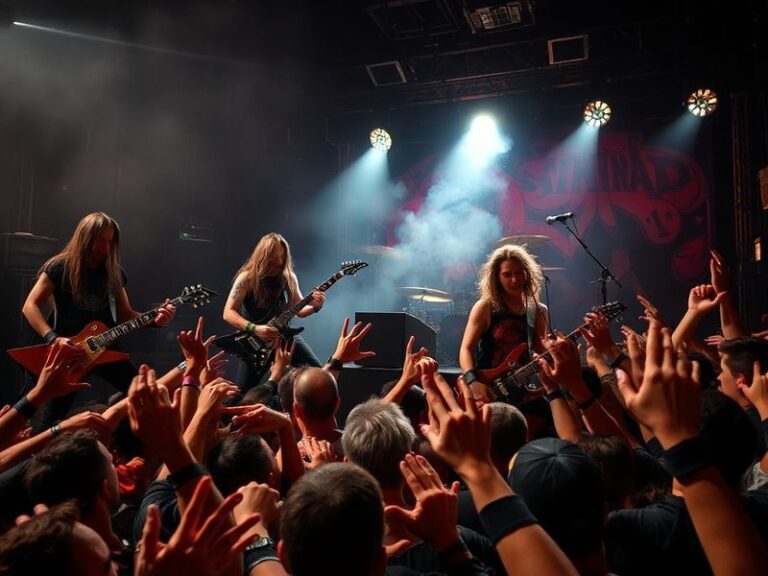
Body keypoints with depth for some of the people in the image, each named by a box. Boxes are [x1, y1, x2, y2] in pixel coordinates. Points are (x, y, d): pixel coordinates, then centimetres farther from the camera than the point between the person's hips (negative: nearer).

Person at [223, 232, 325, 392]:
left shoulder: (288, 277, 1)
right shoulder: (247, 278, -12)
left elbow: (299, 310, 7)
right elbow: (228, 312, -14)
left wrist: (315, 306, -15)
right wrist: (254, 329, -26)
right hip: (255, 341, -3)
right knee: (243, 392, -4)